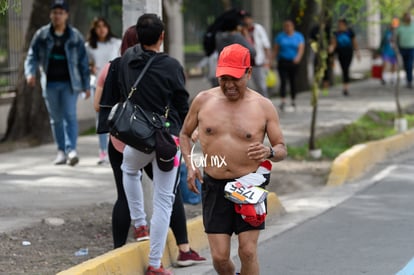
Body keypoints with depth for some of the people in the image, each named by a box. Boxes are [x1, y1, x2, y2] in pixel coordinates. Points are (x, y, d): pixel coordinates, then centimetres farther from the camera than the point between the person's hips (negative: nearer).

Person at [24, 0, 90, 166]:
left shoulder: (75, 36, 2)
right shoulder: (41, 35, 4)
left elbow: (83, 62, 4)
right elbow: (32, 56, 2)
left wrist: (86, 86, 2)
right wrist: (30, 73, -18)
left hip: (69, 83, -2)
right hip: (50, 83, 2)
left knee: (70, 116, -13)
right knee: (56, 119, 7)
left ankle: (71, 150, -21)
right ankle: (61, 152, 14)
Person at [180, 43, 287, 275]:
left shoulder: (263, 106, -2)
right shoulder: (203, 101, 3)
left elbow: (282, 149, 2)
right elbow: (185, 134, 17)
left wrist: (269, 152, -23)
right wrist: (190, 165, 0)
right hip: (214, 186, 2)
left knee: (248, 251, -10)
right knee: (219, 256, -2)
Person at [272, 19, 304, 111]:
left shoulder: (298, 36, 4)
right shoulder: (280, 36, 5)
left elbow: (301, 48, -7)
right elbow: (275, 49, 6)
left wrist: (298, 57, -25)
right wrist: (274, 59, -3)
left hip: (293, 62, 1)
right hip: (283, 61, -1)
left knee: (293, 81, 6)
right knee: (283, 81, -11)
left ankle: (293, 100, 20)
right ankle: (283, 101, -18)